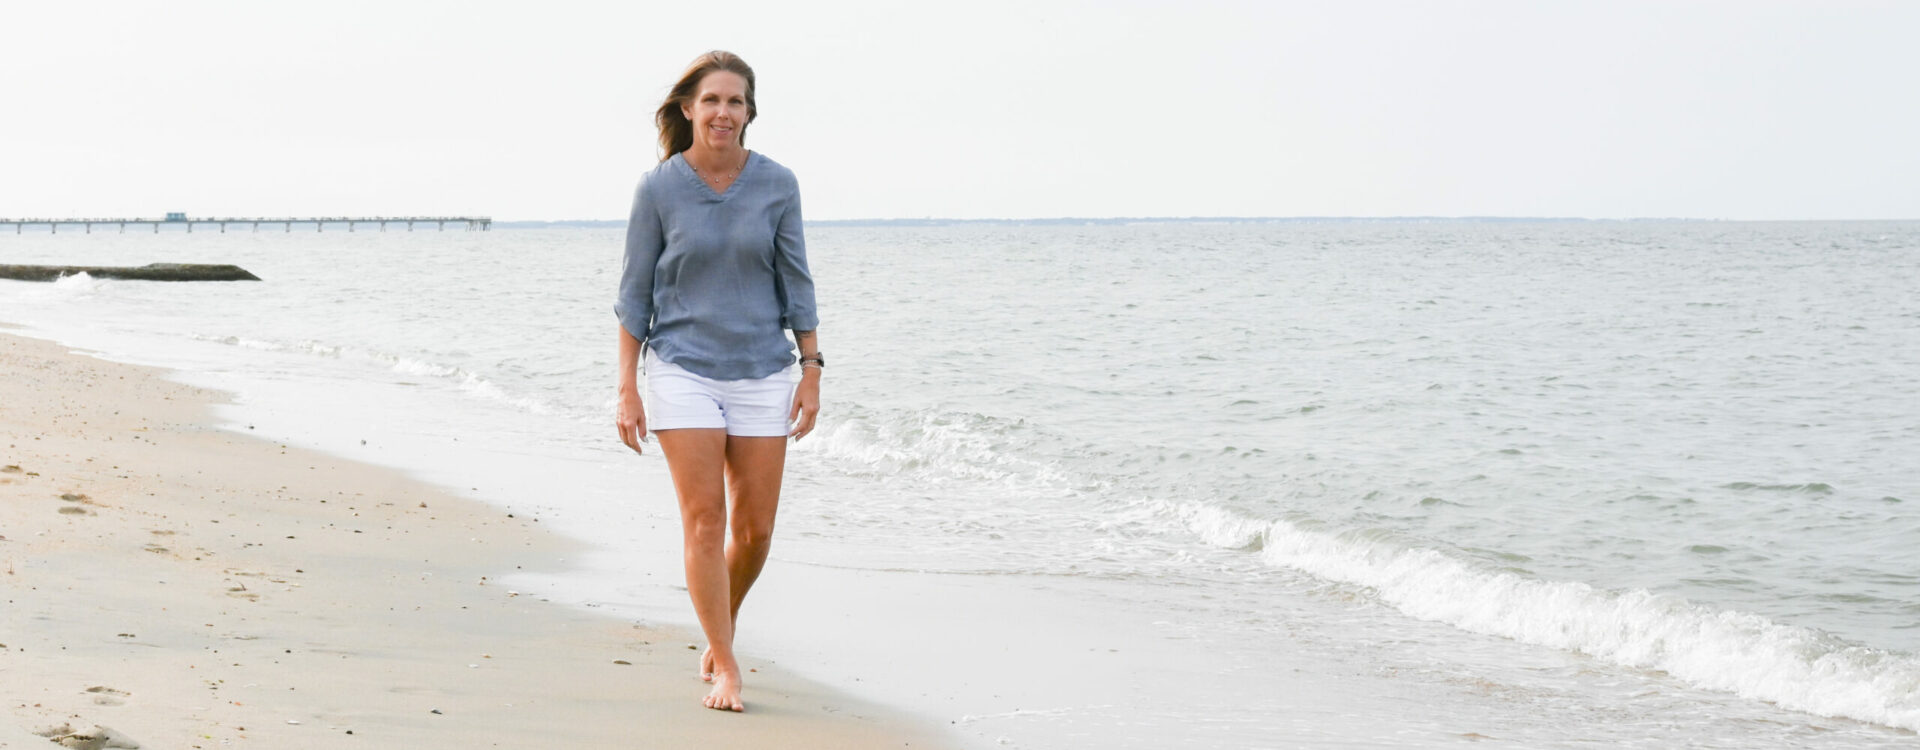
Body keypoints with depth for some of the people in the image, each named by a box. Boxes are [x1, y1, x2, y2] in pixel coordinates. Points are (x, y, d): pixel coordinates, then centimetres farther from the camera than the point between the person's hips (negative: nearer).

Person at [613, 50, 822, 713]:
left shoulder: (776, 184, -2)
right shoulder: (659, 188, -5)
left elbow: (795, 282, 5)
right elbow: (635, 292, 0)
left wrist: (811, 370, 1)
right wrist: (627, 389, -4)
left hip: (763, 373, 2)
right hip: (683, 371, -2)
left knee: (754, 529, 5)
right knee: (704, 522, -8)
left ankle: (721, 626, 33)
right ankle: (725, 668, -1)